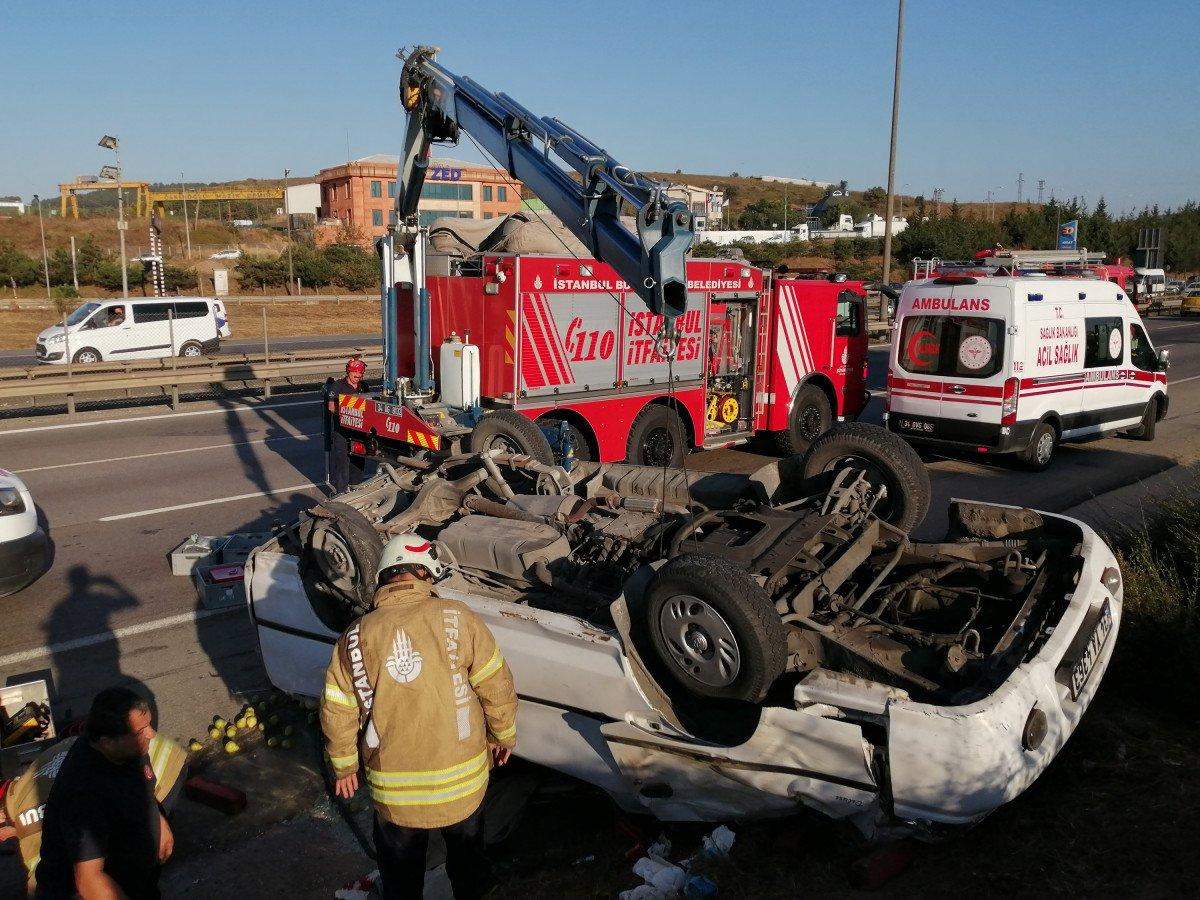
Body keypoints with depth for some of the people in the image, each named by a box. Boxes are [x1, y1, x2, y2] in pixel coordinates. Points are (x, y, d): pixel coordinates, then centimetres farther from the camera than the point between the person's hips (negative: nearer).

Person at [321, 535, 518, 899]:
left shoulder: (356, 635, -10)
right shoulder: (457, 618, -15)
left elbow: (336, 712, -4)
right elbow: (497, 686, -10)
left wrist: (344, 765, 12)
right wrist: (503, 734, 7)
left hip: (393, 788, 1)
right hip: (463, 780, 0)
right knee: (468, 854, 28)